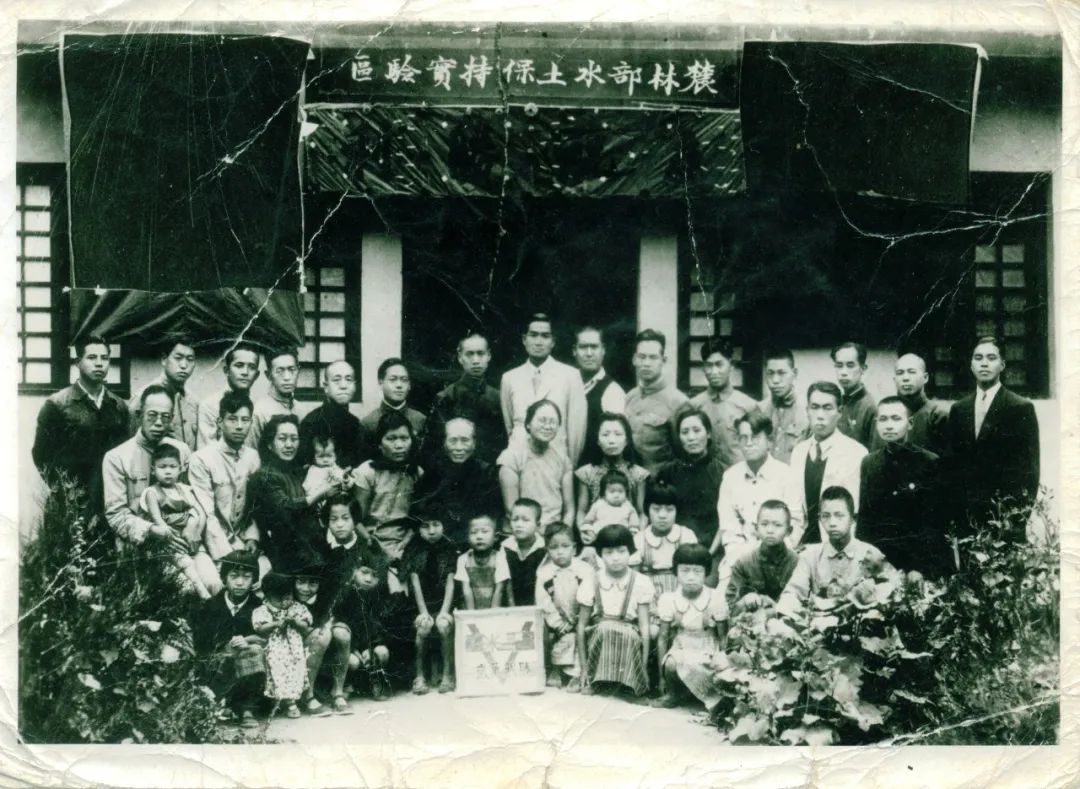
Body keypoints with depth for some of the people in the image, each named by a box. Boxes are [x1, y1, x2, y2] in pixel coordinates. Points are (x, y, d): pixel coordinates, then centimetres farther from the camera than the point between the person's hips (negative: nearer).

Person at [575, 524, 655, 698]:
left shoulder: (641, 583, -5)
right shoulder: (591, 583, -3)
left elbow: (644, 626, -6)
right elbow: (582, 625, 2)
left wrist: (643, 664, -12)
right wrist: (583, 665, -2)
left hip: (630, 637, 0)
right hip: (598, 635, 1)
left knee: (628, 635, -35)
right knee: (605, 628, -34)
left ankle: (628, 684, -19)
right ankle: (597, 680, -19)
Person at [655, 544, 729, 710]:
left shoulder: (716, 598, -10)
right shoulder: (668, 599, -7)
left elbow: (723, 638, -2)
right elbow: (663, 638, -1)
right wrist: (662, 675, -2)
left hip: (708, 653, -2)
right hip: (680, 649, 2)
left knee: (690, 665, -37)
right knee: (671, 664, -34)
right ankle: (672, 693, -4)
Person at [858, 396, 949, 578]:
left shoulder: (930, 463, -2)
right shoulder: (868, 464, 10)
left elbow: (933, 523, -6)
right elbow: (862, 519, 9)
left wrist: (919, 570, -15)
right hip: (876, 561, 3)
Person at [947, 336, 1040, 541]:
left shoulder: (1021, 408, -1)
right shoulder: (958, 409, 12)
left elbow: (1029, 468, -3)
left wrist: (1019, 518, -10)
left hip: (1005, 516, -3)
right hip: (966, 516, 4)